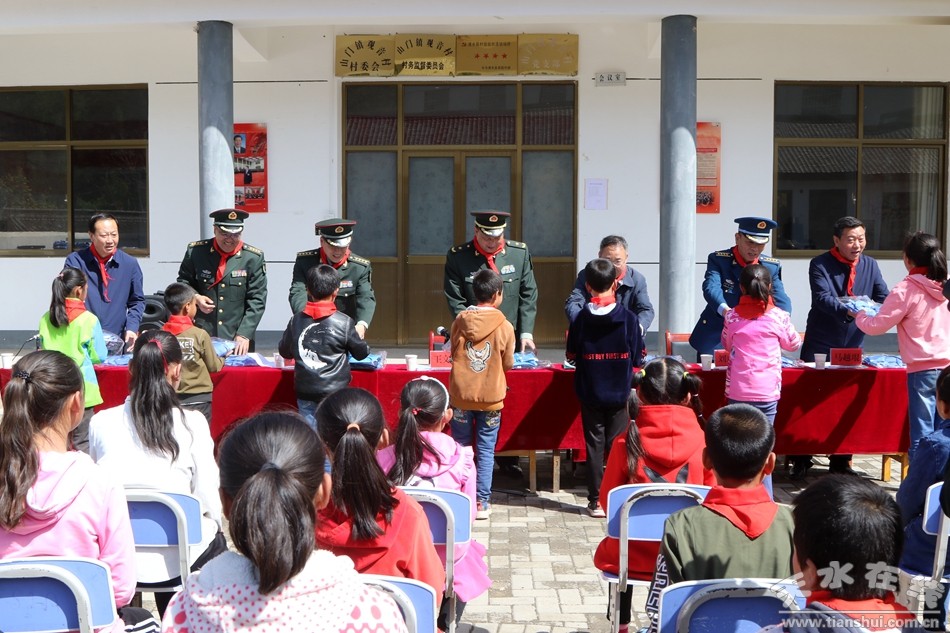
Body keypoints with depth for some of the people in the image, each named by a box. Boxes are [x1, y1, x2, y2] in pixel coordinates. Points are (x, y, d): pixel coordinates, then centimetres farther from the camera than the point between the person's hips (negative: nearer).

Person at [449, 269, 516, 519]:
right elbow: (508, 364, 0)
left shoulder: (460, 321, -5)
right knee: (485, 451, 7)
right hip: (491, 396, -1)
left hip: (461, 395, 1)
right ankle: (481, 503, 9)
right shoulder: (504, 326, -9)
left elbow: (453, 353, 8)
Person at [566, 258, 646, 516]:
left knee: (594, 445, 7)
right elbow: (638, 358, -3)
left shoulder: (581, 319, -8)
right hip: (620, 394, 0)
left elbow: (572, 356, 0)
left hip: (590, 394, 0)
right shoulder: (629, 318, -9)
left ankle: (595, 501, 10)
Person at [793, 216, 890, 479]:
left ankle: (841, 462, 20)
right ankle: (801, 461, 9)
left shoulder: (870, 265, 6)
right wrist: (848, 312, -39)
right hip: (821, 345, -4)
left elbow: (883, 296, 0)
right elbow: (822, 298, -22)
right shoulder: (820, 264, -8)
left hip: (853, 345, 4)